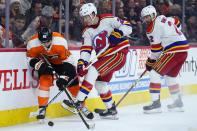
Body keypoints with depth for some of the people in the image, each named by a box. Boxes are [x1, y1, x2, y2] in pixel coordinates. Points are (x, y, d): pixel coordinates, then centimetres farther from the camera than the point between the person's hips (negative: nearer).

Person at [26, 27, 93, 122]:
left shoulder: (61, 42, -33)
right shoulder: (33, 44, -28)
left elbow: (67, 60, -25)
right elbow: (31, 59, -12)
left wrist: (63, 77, -30)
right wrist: (40, 65, -33)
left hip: (60, 61, 0)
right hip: (44, 61, 0)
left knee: (73, 82, -4)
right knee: (45, 79, -27)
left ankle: (82, 106, 16)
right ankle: (42, 108, -20)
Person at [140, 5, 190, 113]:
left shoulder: (152, 28, -8)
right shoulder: (162, 18, 17)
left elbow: (156, 49, -6)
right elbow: (177, 23, 34)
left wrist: (150, 62, 7)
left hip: (174, 51, -9)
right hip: (184, 49, 9)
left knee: (154, 73, -8)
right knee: (170, 76, 23)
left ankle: (156, 103, -14)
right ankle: (178, 103, 29)